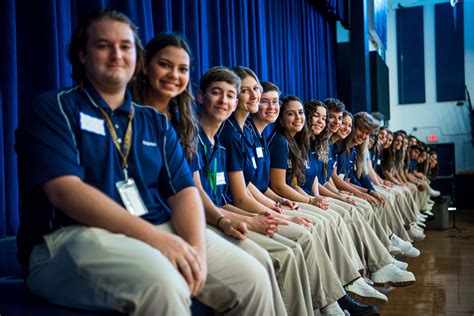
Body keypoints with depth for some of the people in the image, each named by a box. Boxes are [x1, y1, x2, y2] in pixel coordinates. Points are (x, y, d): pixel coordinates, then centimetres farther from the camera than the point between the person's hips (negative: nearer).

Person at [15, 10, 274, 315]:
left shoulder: (156, 122, 17)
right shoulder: (54, 108, 1)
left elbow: (184, 190, 7)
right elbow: (64, 190, -13)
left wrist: (196, 247, -15)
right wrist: (153, 236, -21)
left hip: (161, 233, 5)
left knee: (252, 278, -12)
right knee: (162, 283, -35)